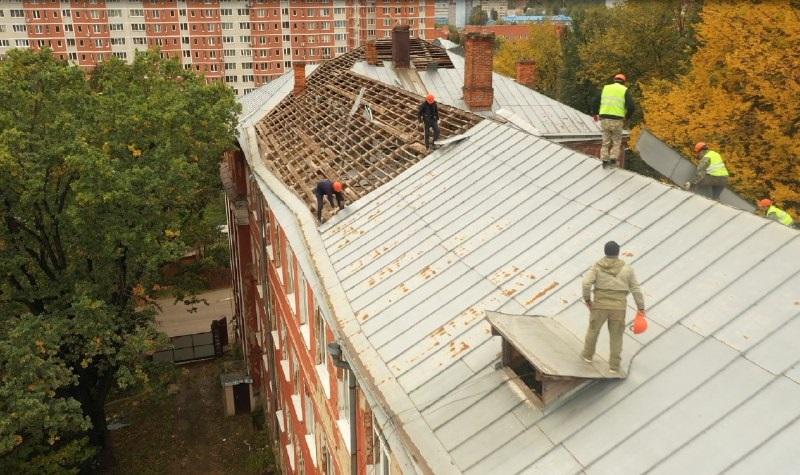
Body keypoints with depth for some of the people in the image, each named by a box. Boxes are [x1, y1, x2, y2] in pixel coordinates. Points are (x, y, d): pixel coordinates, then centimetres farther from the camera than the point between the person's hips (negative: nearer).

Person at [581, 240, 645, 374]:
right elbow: (636, 289, 2)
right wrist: (641, 308, 8)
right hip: (618, 308, 0)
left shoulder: (597, 267, -3)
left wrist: (587, 299, -2)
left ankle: (588, 354, 35)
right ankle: (614, 365, 13)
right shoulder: (626, 269, 0)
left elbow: (586, 283, -16)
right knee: (616, 336, 12)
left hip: (600, 305, 0)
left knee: (593, 329, 22)